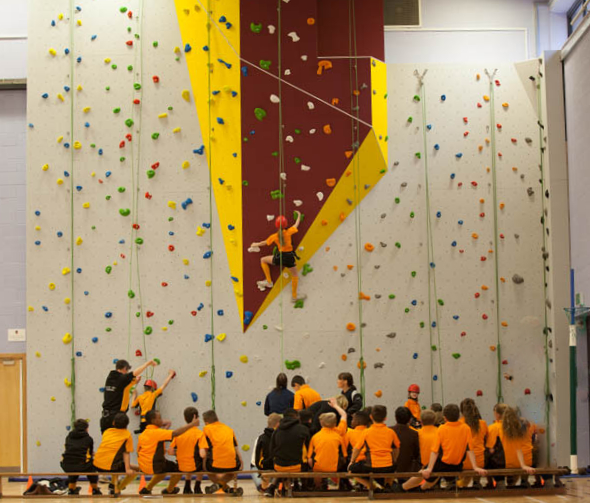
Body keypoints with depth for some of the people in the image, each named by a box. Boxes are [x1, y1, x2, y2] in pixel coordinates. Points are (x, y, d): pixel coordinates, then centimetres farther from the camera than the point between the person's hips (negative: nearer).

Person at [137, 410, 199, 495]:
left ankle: (147, 489, 32)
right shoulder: (157, 432, -17)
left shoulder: (142, 435, 8)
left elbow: (138, 451, 14)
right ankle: (169, 490, 27)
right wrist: (192, 424, -24)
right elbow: (175, 433, -28)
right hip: (154, 467, -8)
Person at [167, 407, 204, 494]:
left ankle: (187, 488, 34)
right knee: (203, 464, 31)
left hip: (180, 467, 4)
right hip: (194, 467, -4)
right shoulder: (199, 433, -13)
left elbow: (171, 452, -3)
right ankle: (197, 487, 24)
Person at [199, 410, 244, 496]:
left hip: (215, 466, -3)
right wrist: (241, 463, 28)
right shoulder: (229, 428, 15)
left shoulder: (206, 429, 3)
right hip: (232, 466, 3)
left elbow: (203, 455, -5)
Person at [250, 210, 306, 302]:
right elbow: (296, 224, 9)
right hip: (289, 257, 0)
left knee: (263, 260, 24)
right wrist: (299, 215, 29)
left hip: (279, 258, 0)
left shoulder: (274, 236, -6)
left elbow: (264, 243, 11)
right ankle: (294, 296, 27)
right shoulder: (289, 232, -10)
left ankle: (269, 282, 24)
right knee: (295, 276, 22)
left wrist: (256, 244, 31)